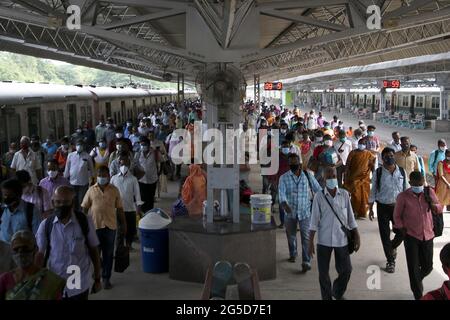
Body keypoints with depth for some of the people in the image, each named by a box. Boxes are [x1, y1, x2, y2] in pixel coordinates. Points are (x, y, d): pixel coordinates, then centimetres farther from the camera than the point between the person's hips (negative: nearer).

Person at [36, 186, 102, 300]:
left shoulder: (85, 221, -9)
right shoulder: (46, 225, -6)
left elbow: (94, 250, -2)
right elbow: (40, 255, -2)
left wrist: (97, 279, 3)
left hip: (80, 285, -1)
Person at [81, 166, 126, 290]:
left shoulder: (114, 190, 2)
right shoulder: (91, 190, 2)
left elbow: (119, 209, 6)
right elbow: (85, 208, 6)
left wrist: (123, 224, 5)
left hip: (110, 226, 0)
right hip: (94, 225, 0)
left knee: (108, 254, 8)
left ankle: (106, 278, 20)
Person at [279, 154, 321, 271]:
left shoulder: (308, 175, 0)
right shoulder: (284, 178, -4)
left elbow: (318, 189, 3)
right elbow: (281, 192, -18)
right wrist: (284, 203, -37)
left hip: (305, 212, -1)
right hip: (290, 212, 1)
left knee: (306, 237, -7)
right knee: (291, 235, 16)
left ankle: (306, 262, -4)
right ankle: (293, 254, 40)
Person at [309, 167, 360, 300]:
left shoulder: (344, 194, 0)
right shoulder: (319, 196, -6)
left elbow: (350, 218, 5)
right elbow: (314, 220, -5)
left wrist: (357, 237, 2)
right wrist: (310, 242, -7)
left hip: (342, 239, 2)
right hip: (324, 240, -2)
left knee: (346, 270, 9)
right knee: (323, 272, 6)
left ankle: (337, 293, 37)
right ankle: (327, 297, 28)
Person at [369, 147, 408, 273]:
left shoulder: (402, 171, -1)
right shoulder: (378, 173, -6)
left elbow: (406, 189, 6)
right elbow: (373, 191, 0)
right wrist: (370, 209, 1)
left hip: (398, 206, 2)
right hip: (383, 207, -1)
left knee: (401, 232, 2)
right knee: (385, 235, 4)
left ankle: (392, 247, 37)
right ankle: (390, 261, 21)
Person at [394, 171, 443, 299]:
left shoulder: (429, 192, -3)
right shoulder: (403, 196, -11)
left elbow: (439, 209, 8)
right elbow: (397, 216, 1)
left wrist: (433, 204, -14)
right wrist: (403, 230, -6)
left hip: (428, 235, 3)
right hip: (411, 236, -3)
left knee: (428, 266, 12)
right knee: (414, 268, 1)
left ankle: (417, 281, 44)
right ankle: (418, 295, 19)